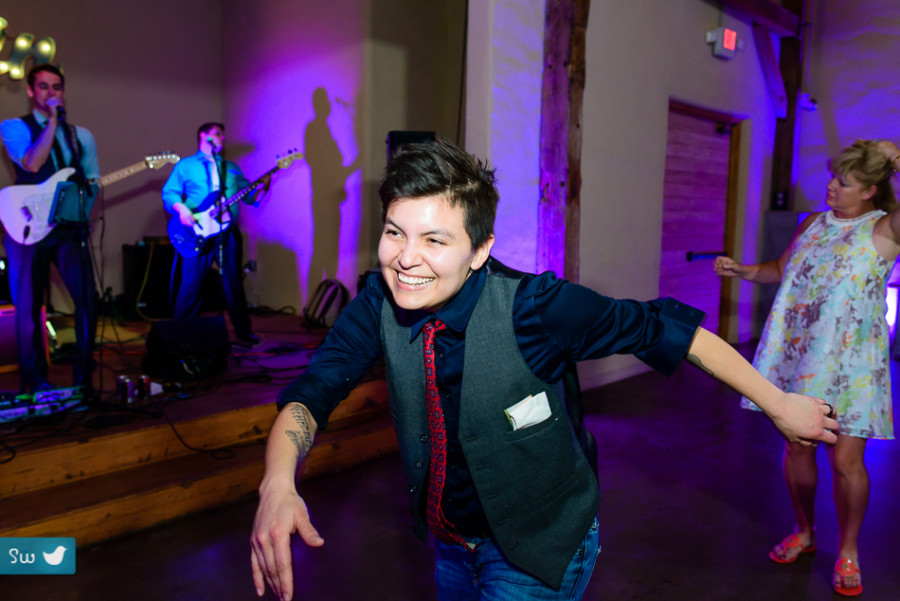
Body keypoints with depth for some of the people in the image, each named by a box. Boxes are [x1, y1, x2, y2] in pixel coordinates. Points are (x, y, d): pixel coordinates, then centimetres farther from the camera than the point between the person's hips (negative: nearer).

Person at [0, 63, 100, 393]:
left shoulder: (81, 135, 16)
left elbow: (92, 182, 17)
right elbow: (31, 163, -15)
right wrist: (52, 120, -13)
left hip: (69, 226, 3)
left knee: (88, 297, -7)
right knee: (29, 305, 3)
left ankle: (83, 371, 7)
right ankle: (34, 378, 15)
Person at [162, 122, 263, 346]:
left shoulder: (231, 167, 21)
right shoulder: (185, 165, 10)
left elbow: (249, 195, 15)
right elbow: (169, 192, 3)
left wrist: (261, 187, -5)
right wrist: (181, 208, -17)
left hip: (229, 232, 3)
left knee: (234, 283, 6)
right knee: (191, 284, -3)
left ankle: (243, 331, 12)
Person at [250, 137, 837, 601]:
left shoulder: (534, 306, -29)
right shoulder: (381, 303, -17)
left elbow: (665, 328, -21)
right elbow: (313, 392, -16)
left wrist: (780, 403, -12)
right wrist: (279, 485, -36)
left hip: (538, 551, -4)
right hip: (448, 541, 5)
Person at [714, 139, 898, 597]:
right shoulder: (813, 223, 9)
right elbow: (781, 270, 20)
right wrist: (741, 271, 4)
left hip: (850, 360, -4)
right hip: (796, 352, 5)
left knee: (846, 460, -1)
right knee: (797, 446, 11)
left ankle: (847, 550, 22)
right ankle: (804, 532, 32)